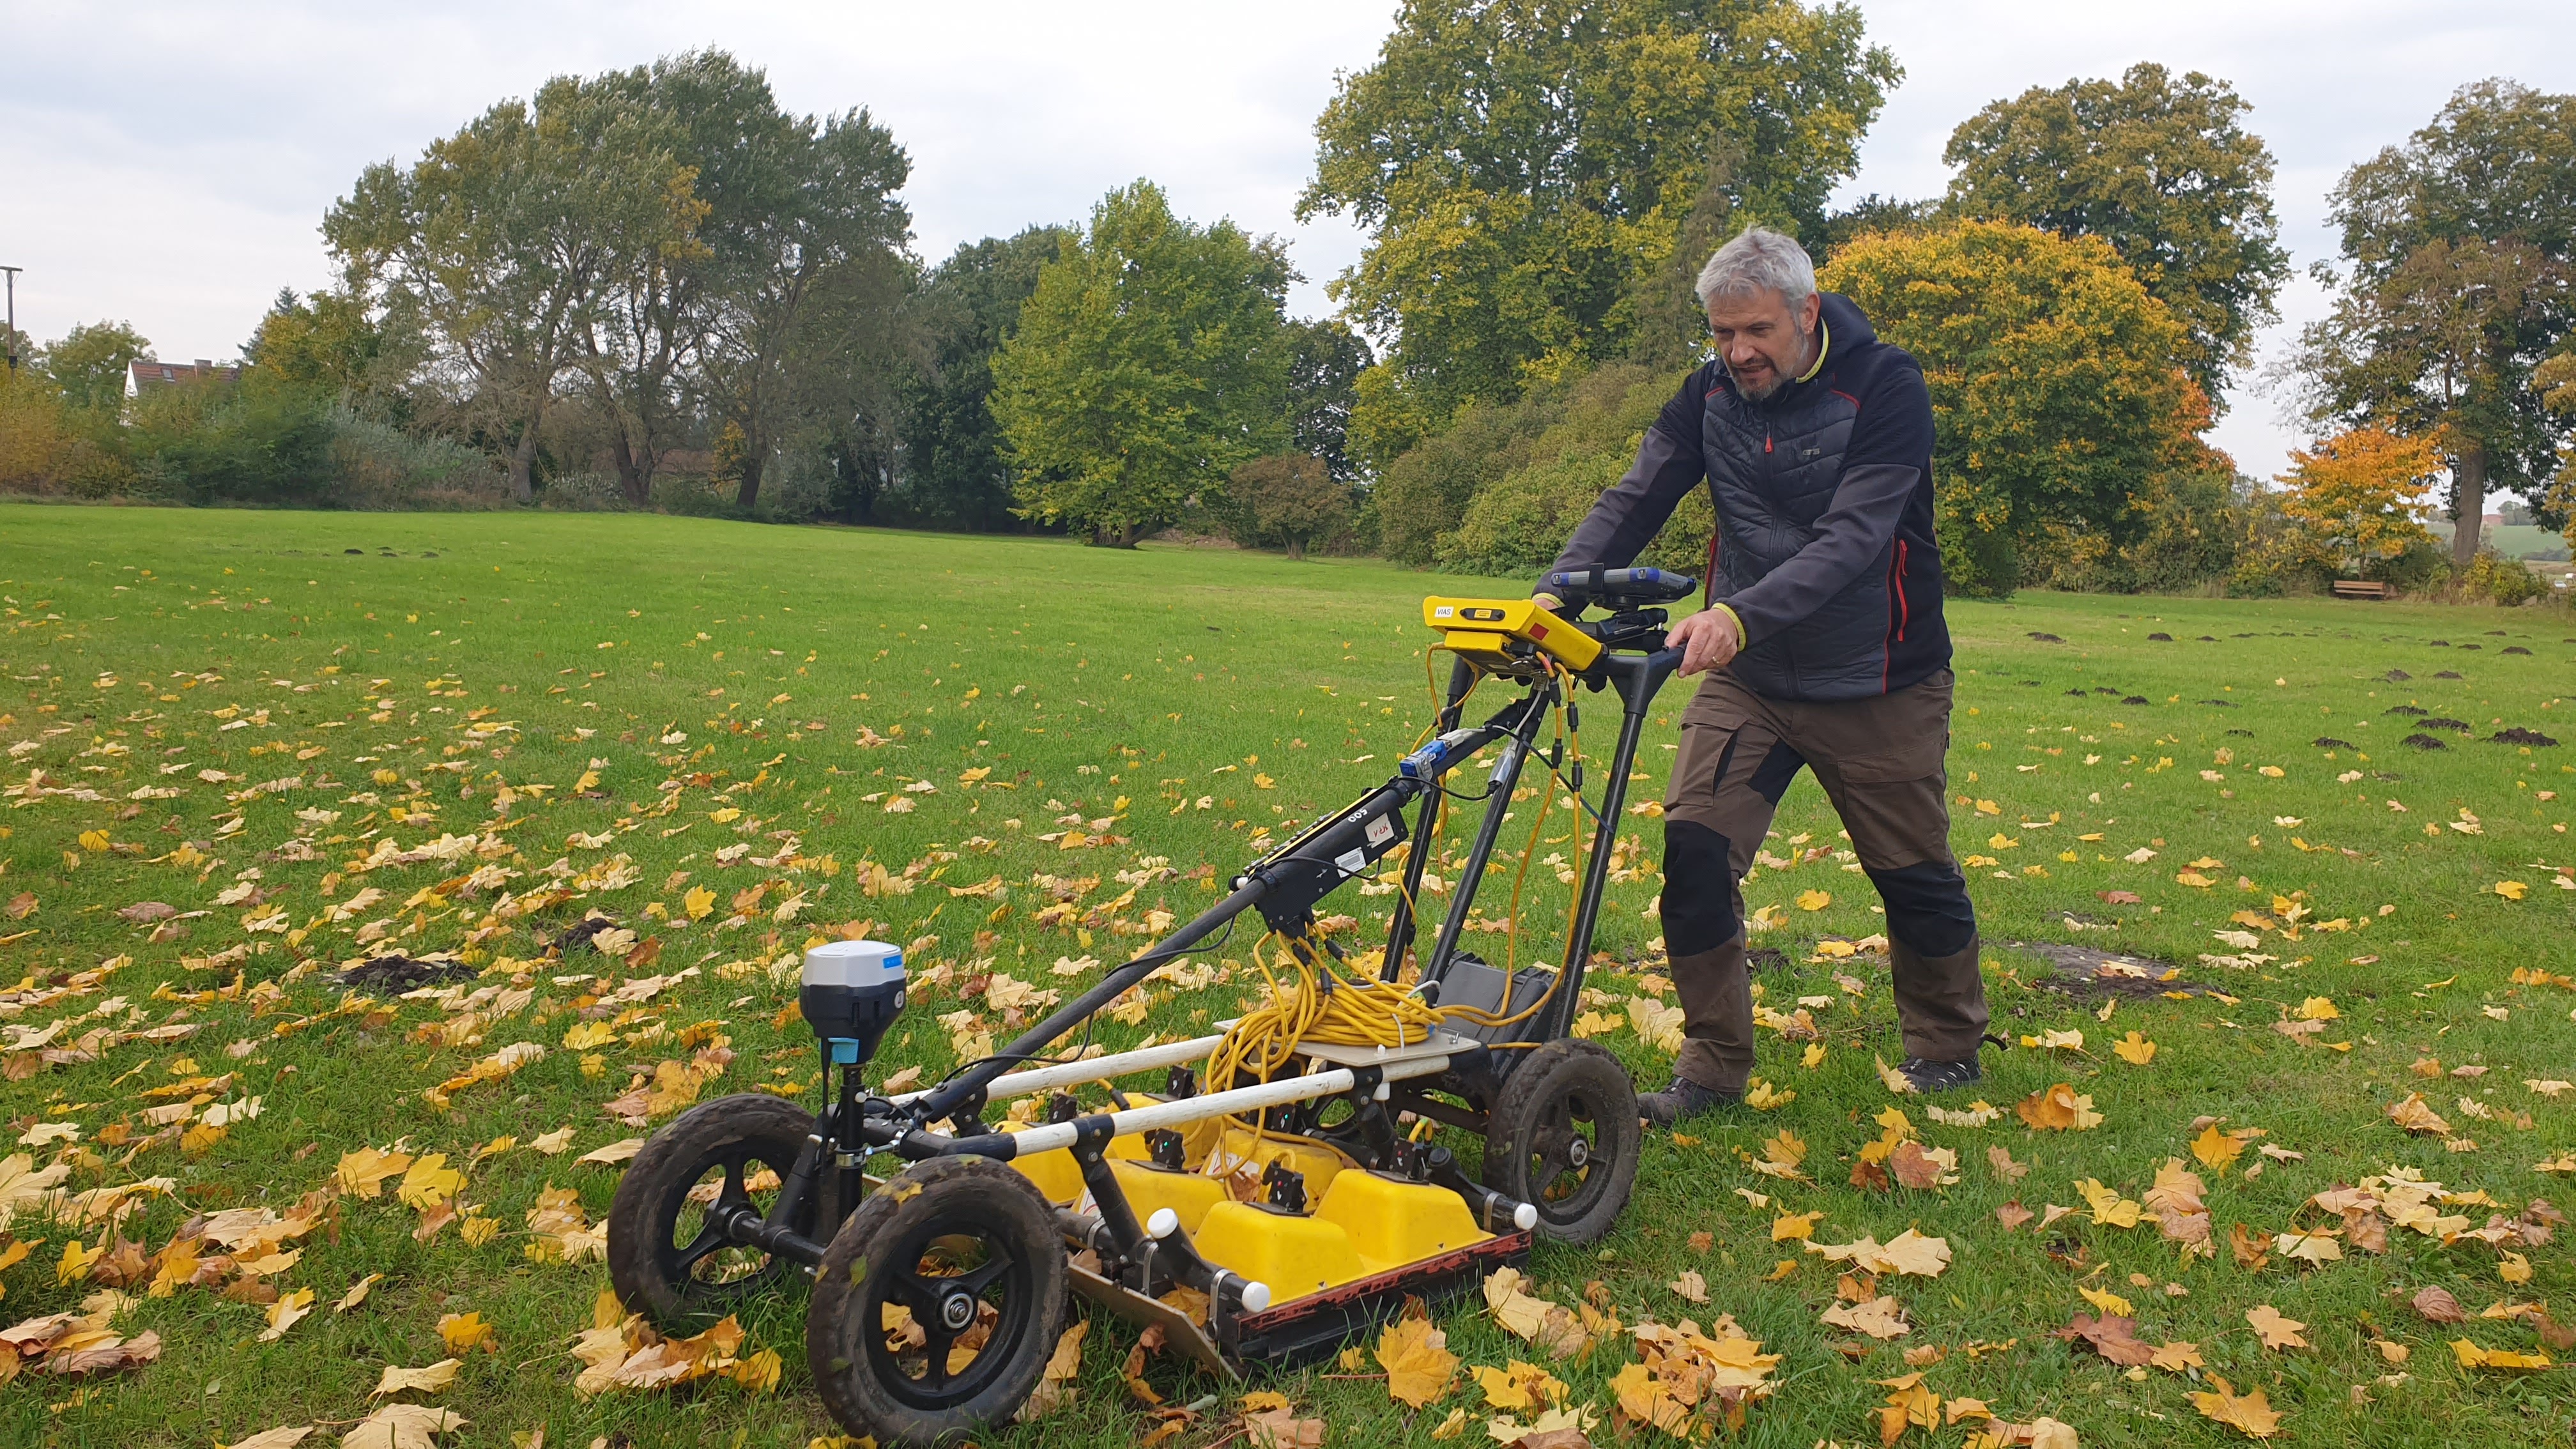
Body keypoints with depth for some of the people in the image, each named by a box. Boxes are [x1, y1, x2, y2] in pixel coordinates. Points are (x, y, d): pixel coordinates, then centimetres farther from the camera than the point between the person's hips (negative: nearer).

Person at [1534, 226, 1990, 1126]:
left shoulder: (1885, 388, -18)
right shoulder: (1709, 396, -3)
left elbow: (1851, 538, -29)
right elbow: (1635, 500, -11)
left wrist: (1741, 614, -44)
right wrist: (1558, 590, -29)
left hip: (1878, 686, -3)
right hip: (1747, 678, 3)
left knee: (1915, 875, 11)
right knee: (1695, 847, -11)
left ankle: (1946, 1048, 37)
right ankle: (1713, 1066, 4)